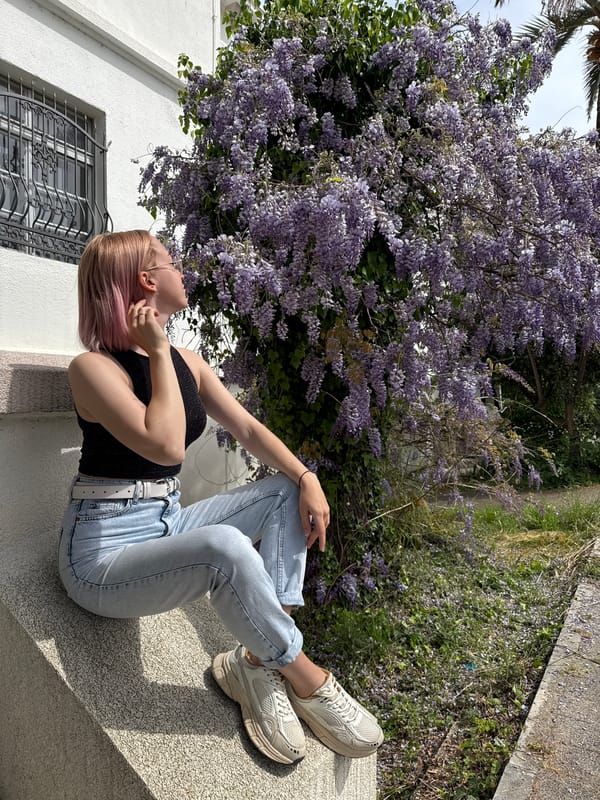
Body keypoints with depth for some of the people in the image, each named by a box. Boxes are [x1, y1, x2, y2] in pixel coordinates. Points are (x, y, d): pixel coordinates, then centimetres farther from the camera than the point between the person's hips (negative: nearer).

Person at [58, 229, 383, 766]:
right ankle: (305, 679, -10)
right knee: (224, 547, -35)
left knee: (286, 491, -2)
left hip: (167, 525, 8)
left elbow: (248, 428, 4)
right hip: (104, 555, -8)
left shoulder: (186, 360, 7)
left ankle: (259, 662, -12)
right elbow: (167, 446, -28)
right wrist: (158, 352, -18)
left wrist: (306, 478, -10)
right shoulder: (94, 367, -14)